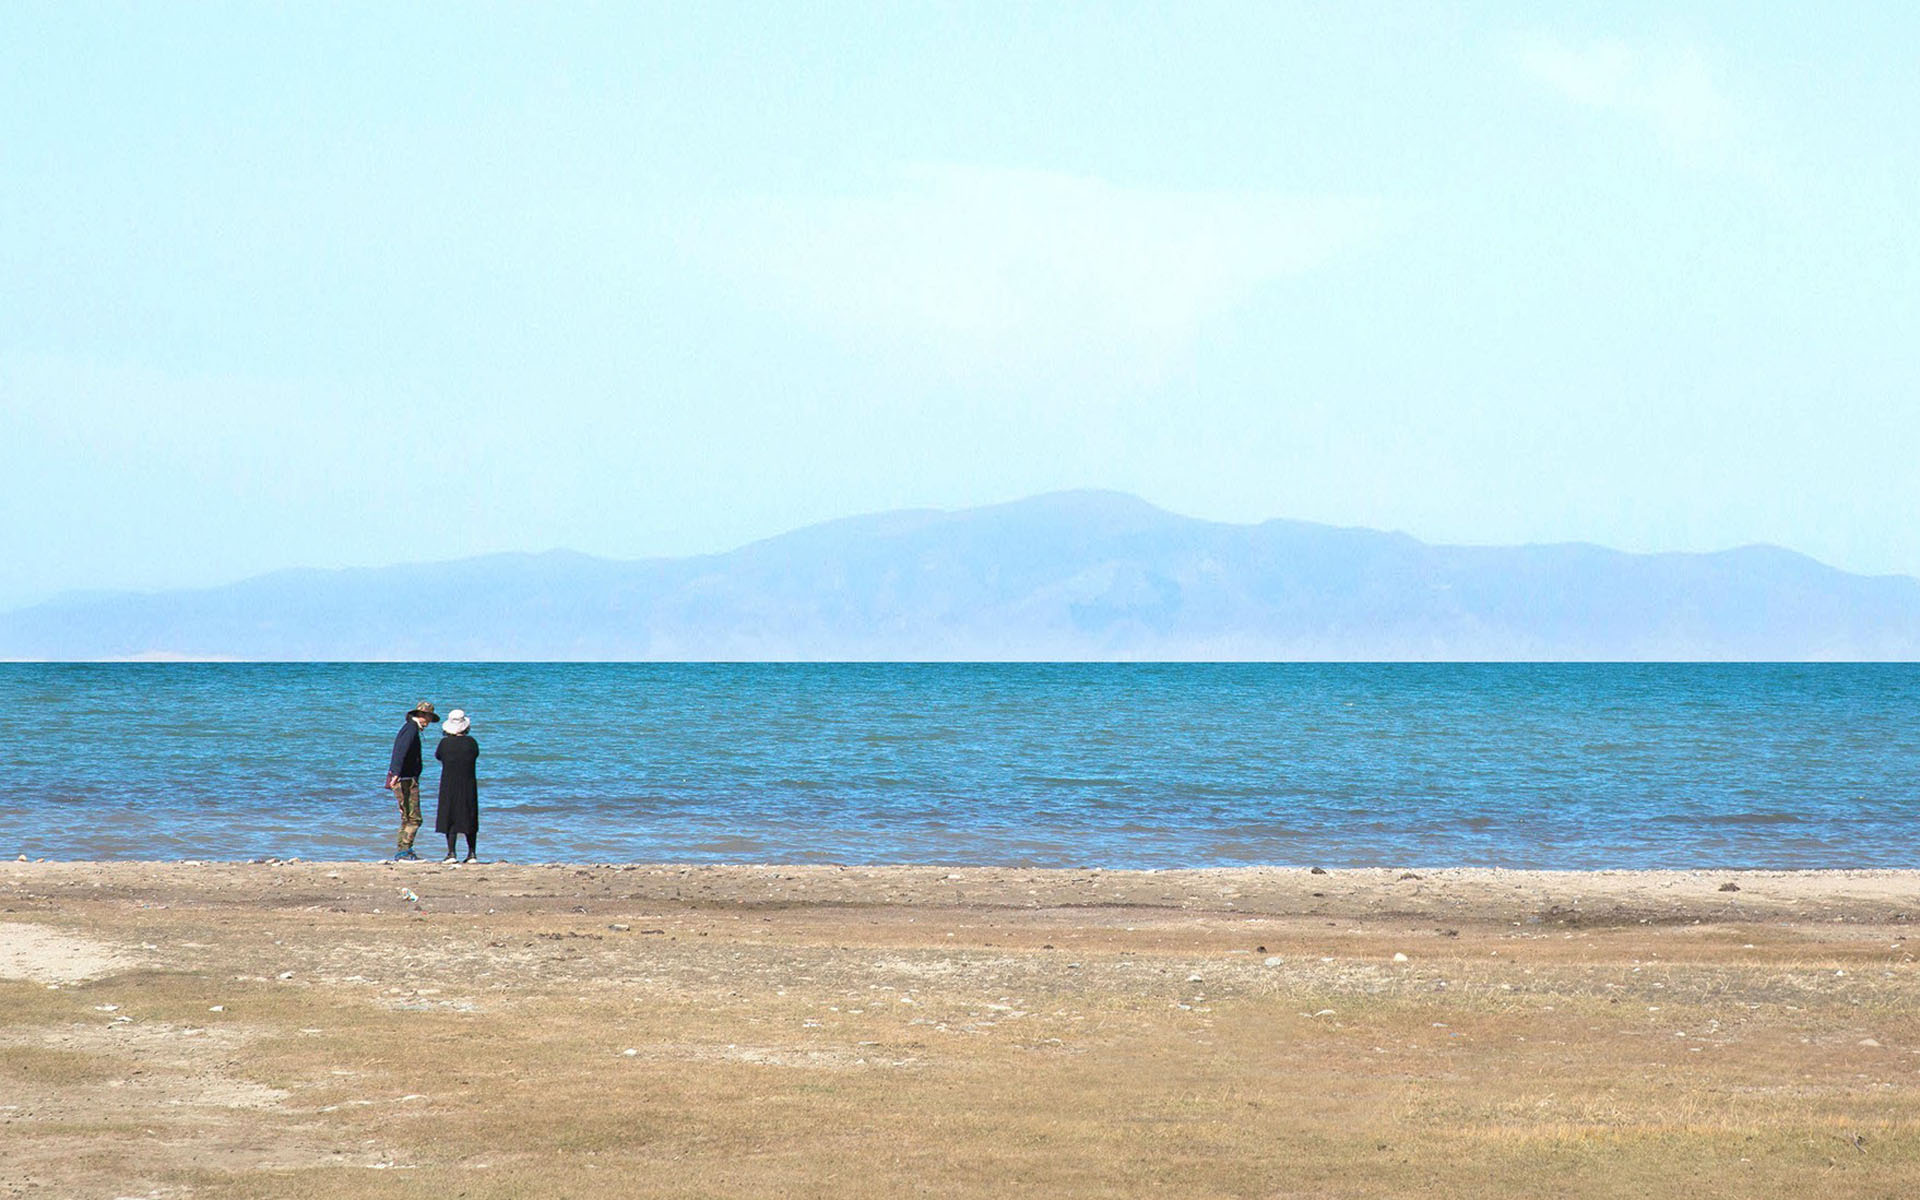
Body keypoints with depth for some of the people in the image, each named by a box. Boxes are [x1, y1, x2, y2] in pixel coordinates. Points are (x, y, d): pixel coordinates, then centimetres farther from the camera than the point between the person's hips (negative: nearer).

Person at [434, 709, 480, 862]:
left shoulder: (445, 743, -9)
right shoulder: (470, 742, -6)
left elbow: (437, 755, 9)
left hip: (449, 785, -1)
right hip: (468, 785, 1)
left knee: (449, 819, 3)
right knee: (469, 819, 10)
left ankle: (451, 853, -5)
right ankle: (471, 853, 9)